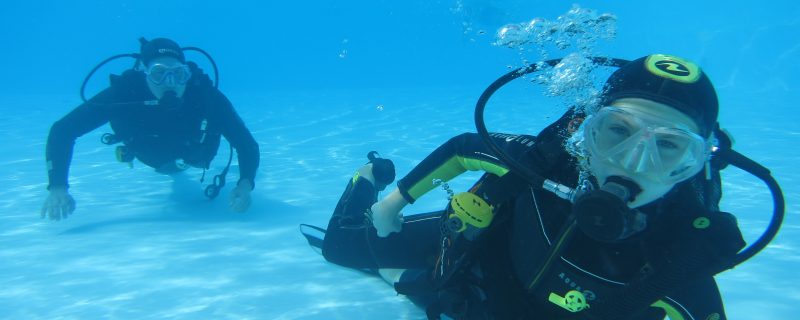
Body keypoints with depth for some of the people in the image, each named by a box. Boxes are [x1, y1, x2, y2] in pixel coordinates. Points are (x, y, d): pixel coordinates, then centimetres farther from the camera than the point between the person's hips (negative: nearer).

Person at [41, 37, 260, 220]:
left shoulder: (206, 95, -45)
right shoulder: (123, 93, -43)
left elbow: (246, 141, -42)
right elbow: (62, 131, -39)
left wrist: (245, 184, -61)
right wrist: (57, 188, -52)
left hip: (195, 153, -1)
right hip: (151, 156, 1)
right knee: (168, 168, 37)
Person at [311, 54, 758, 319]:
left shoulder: (682, 256, -34)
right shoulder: (548, 157, -34)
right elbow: (462, 148, -14)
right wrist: (395, 199, -4)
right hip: (467, 247, 0)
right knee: (343, 245, 12)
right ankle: (371, 179, 38)